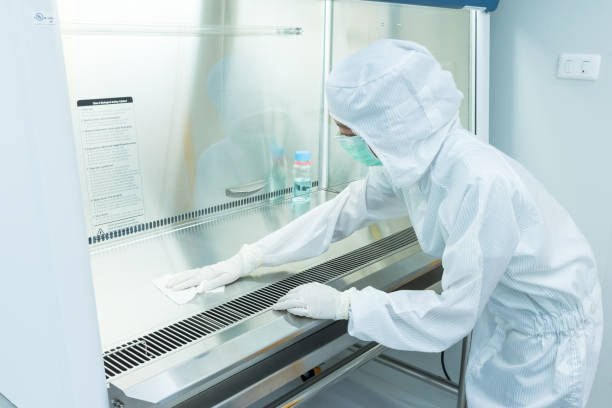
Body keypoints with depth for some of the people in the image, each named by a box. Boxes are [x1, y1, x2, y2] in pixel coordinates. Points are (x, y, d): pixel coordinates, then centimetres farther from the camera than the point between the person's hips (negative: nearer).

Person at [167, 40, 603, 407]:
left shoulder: (482, 184, -36)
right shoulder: (408, 159, -12)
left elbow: (450, 315, -30)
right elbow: (345, 209, -1)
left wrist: (344, 304, -22)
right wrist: (249, 259, -3)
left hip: (548, 334, -6)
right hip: (499, 318, 6)